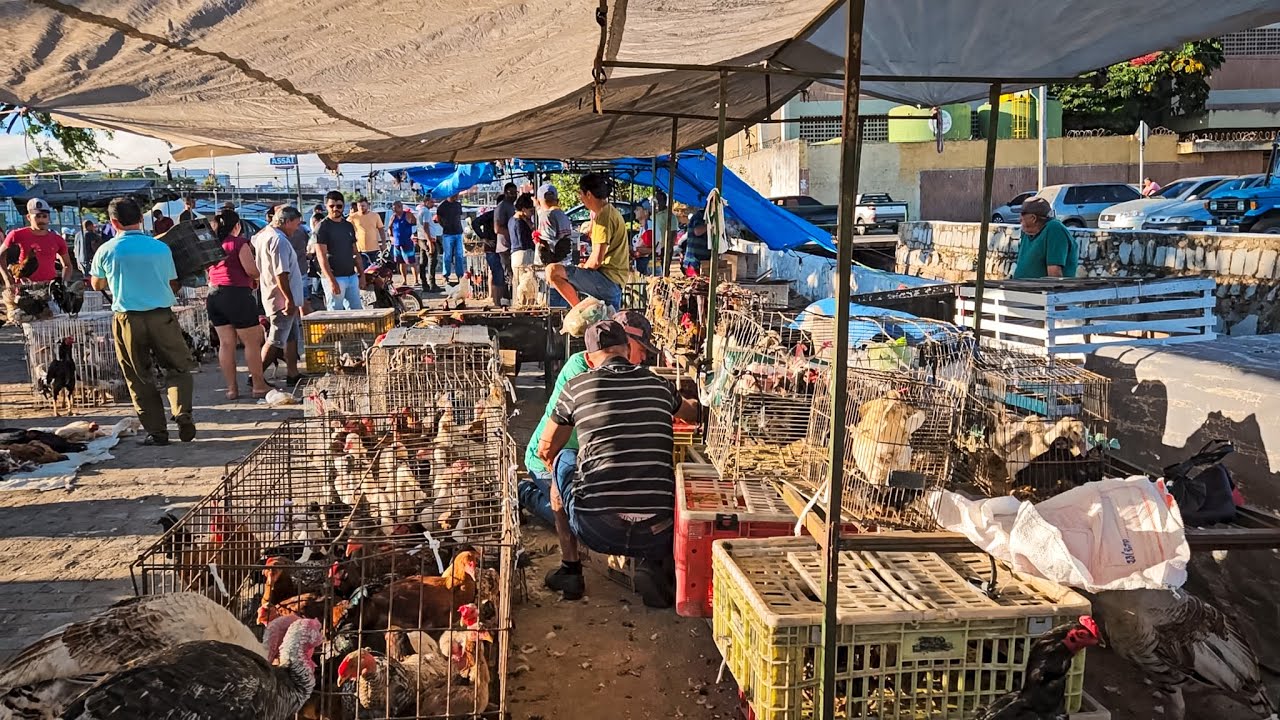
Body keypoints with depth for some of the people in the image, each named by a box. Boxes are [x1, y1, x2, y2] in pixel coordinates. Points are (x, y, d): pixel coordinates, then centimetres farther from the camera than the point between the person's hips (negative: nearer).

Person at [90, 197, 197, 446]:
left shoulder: (106, 250, -1)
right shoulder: (161, 248, 0)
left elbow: (97, 285, 16)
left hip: (127, 320, 0)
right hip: (162, 317, 0)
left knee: (140, 378, 9)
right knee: (178, 368, 11)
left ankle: (156, 431, 9)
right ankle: (183, 415, -10)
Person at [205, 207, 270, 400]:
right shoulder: (239, 242, -9)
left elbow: (207, 273, 18)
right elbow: (251, 270, -15)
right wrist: (258, 276, 5)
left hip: (214, 295, 7)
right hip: (237, 294, -7)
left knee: (226, 343, 8)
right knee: (252, 342, 3)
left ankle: (231, 388, 10)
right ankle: (258, 386, 7)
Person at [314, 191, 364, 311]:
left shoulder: (349, 225, 14)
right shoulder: (323, 226, -6)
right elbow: (321, 256, -13)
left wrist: (362, 274, 12)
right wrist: (331, 280, -21)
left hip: (352, 276, 7)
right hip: (334, 277, -6)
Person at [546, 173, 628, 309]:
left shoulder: (604, 215, -14)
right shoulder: (611, 211, 20)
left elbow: (596, 260, -21)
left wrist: (583, 269, -1)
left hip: (607, 279, -11)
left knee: (552, 271, -17)